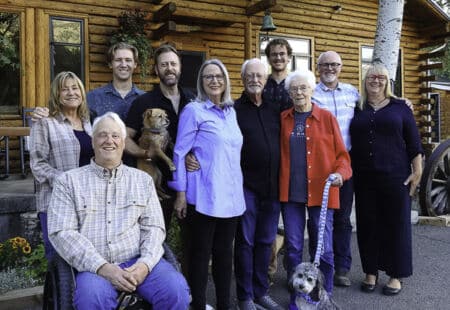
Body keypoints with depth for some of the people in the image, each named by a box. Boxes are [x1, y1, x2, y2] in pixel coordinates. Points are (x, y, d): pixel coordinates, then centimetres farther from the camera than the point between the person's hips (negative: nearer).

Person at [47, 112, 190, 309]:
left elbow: (154, 227, 9)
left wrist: (145, 263, -11)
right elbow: (62, 232, -2)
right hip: (94, 265, -2)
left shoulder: (143, 180, 15)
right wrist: (101, 267, -14)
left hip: (138, 261, 2)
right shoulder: (69, 181, 8)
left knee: (176, 289, -24)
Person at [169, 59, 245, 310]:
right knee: (201, 252, 4)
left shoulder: (231, 111, 12)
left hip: (231, 195, 6)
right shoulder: (194, 110, -5)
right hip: (204, 195, -6)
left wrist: (237, 188, 15)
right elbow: (180, 152, -6)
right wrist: (181, 192, -10)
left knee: (225, 251, 13)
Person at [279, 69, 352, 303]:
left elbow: (341, 154, 3)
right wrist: (279, 184, 2)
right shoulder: (283, 119, 9)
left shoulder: (326, 118, 3)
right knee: (293, 248, 7)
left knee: (323, 249, 4)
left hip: (321, 192, -2)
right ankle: (296, 299, 24)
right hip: (290, 193, 2)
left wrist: (340, 172, -15)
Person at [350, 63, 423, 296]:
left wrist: (417, 171, -2)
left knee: (396, 224, 4)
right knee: (368, 225, 6)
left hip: (395, 177, -1)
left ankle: (396, 275, 17)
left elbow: (414, 143, 4)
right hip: (364, 178, 2)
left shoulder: (400, 108, 5)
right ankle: (371, 272, 21)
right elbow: (347, 143, 14)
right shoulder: (356, 110, 10)